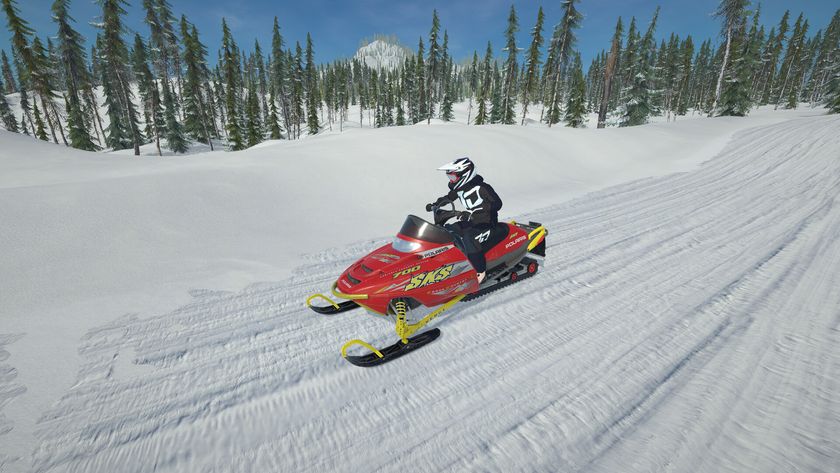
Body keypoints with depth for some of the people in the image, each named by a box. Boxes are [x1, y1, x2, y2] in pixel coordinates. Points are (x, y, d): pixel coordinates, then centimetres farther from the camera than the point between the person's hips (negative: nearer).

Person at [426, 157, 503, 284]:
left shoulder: (482, 187, -17)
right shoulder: (460, 188, 5)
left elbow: (497, 203, -26)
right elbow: (447, 198, 22)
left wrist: (473, 213, -37)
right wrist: (435, 205, 3)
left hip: (486, 224, -8)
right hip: (470, 223, 9)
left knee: (468, 238, -35)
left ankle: (480, 271, -22)